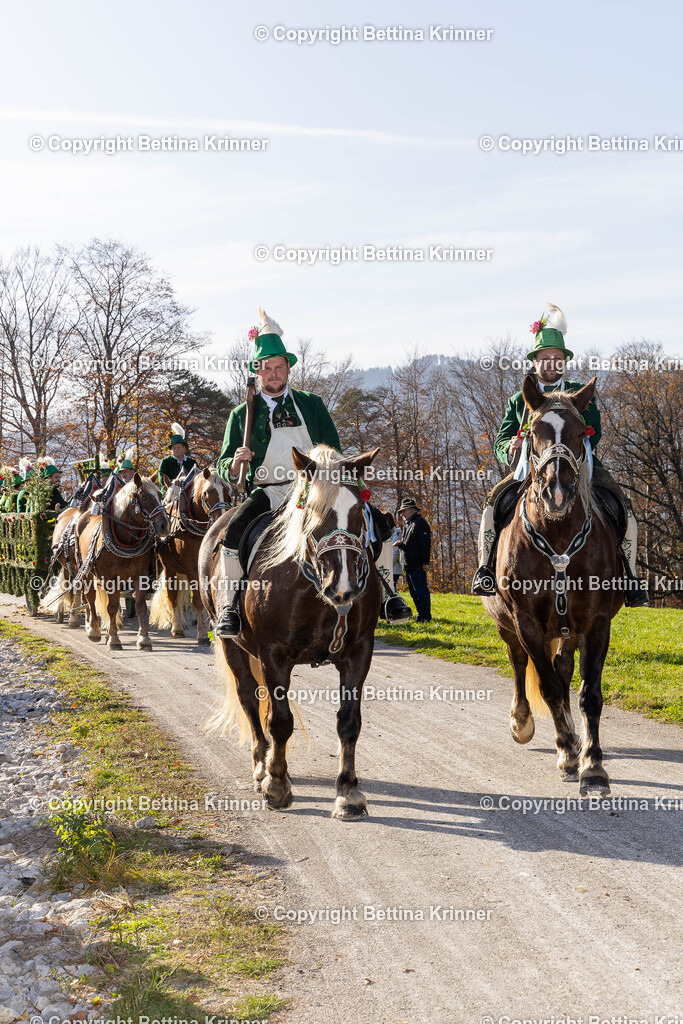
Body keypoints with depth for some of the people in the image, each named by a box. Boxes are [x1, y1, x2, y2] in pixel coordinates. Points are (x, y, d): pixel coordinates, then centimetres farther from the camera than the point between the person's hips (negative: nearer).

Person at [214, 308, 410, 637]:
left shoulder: (312, 405, 13)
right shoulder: (242, 414, 9)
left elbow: (334, 451, 11)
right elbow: (224, 467, 9)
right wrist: (234, 464, -15)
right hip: (267, 492, -1)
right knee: (234, 532, -30)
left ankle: (386, 594, 1)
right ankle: (229, 609, -20)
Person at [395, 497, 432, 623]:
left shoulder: (420, 523, -8)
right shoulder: (407, 525, 21)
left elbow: (426, 544, -15)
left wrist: (425, 562, -20)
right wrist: (401, 544, 5)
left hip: (418, 565, -10)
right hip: (409, 565, 10)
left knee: (421, 591, -9)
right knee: (414, 592, 12)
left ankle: (425, 616, -7)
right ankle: (421, 615, 19)